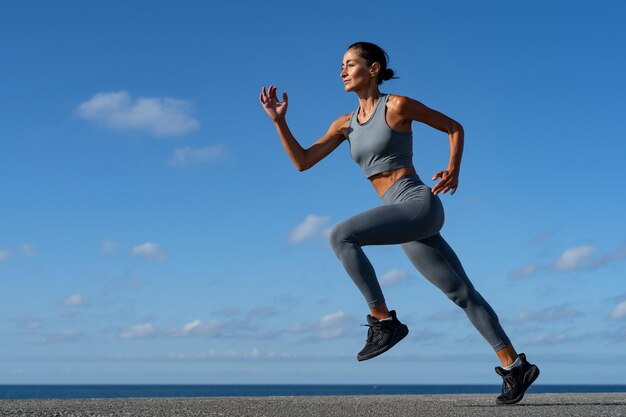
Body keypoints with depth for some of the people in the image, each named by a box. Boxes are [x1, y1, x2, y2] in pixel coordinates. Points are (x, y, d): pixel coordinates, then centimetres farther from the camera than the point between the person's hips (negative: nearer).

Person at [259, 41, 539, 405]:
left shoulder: (398, 106, -3)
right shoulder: (346, 124, 16)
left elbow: (455, 127, 7)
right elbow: (302, 161, 10)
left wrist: (453, 171, -6)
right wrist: (279, 120, 1)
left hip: (419, 204, -7)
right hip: (405, 216, 7)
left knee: (341, 236, -23)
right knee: (462, 293, 9)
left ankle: (384, 321, -15)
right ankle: (515, 365, 15)